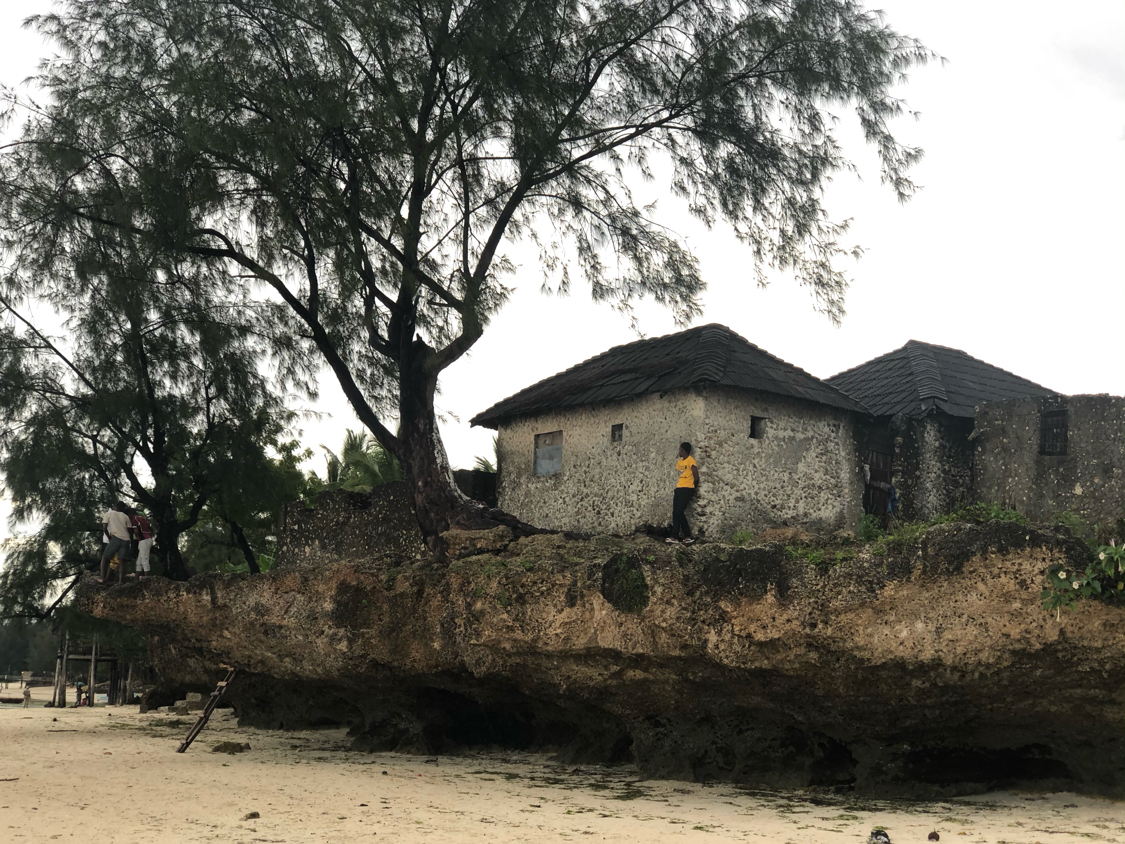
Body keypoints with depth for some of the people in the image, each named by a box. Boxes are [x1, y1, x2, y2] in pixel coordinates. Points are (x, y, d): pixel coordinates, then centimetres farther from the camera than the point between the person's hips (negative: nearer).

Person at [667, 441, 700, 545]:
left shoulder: (690, 460, -10)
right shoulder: (679, 461, 16)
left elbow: (696, 476, -11)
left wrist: (694, 487, 3)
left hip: (687, 489, -8)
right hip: (678, 489, 8)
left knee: (679, 512, -14)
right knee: (675, 513, 5)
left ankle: (688, 536, -7)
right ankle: (674, 536, 8)